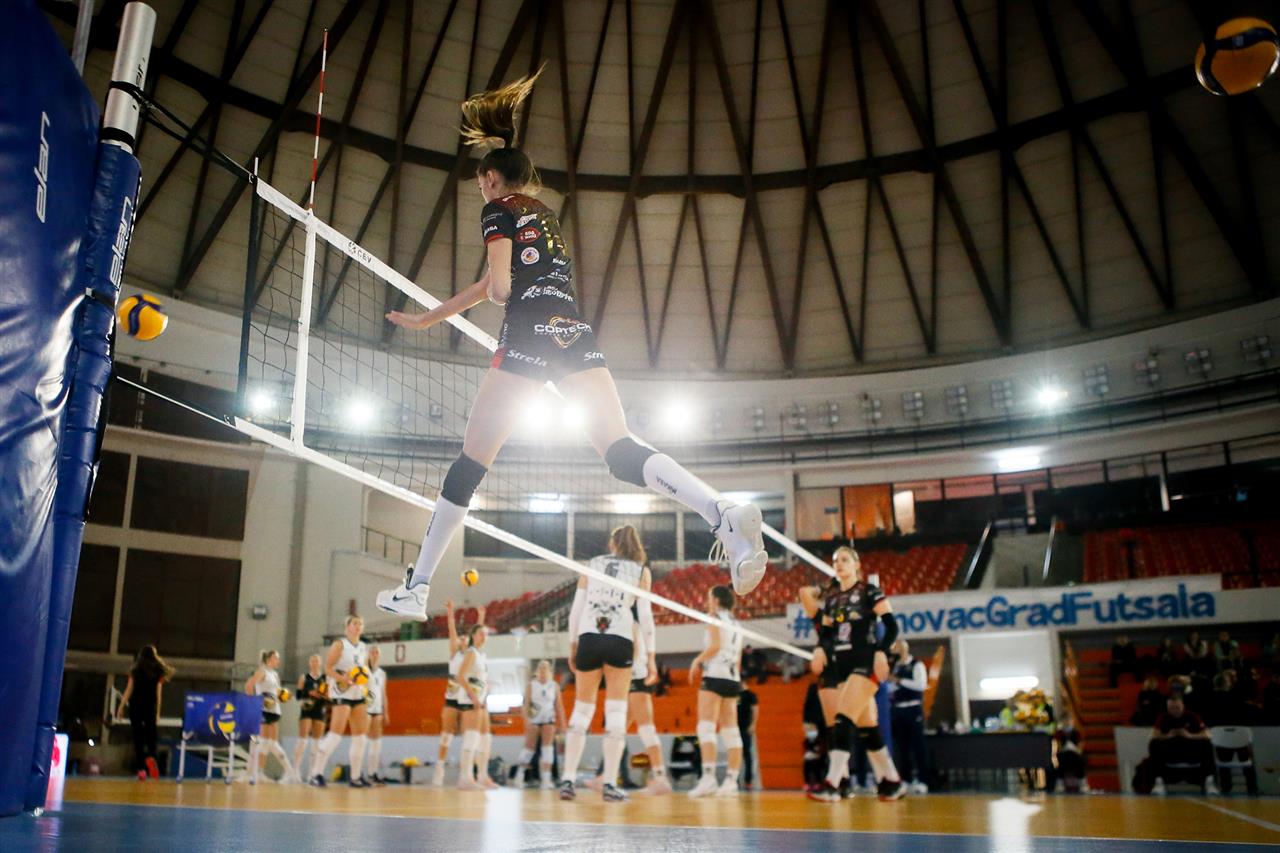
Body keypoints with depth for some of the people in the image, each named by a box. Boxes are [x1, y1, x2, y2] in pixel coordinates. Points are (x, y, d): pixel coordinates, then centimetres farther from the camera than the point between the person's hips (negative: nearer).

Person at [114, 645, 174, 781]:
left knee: (138, 736, 3)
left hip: (136, 705, -1)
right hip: (151, 707, 1)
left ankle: (141, 769, -3)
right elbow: (158, 693, 6)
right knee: (151, 734, 6)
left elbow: (129, 690, -1)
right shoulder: (157, 672, 7)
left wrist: (121, 707, 2)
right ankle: (151, 756, -25)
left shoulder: (135, 670, 4)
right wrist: (158, 711, 10)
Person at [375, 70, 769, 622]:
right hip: (577, 335, 6)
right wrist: (427, 319, 41)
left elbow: (498, 287, -7)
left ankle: (415, 588, 12)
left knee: (471, 463, 4)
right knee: (622, 452, -8)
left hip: (530, 334, -6)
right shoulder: (545, 216, 29)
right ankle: (723, 513, -34)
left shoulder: (497, 212, 8)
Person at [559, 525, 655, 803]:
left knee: (582, 709, 11)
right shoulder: (641, 571, 10)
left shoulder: (592, 564, 15)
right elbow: (645, 615, 1)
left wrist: (572, 644, 14)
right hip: (619, 642, -2)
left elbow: (576, 608, 9)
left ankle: (568, 779, 9)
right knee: (616, 711, 3)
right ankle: (610, 784, -2)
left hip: (588, 638, 2)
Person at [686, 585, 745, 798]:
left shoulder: (716, 617, 0)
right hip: (733, 678, 8)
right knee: (731, 732, 6)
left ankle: (708, 777, -25)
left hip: (715, 675, -8)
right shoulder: (735, 624, 23)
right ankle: (731, 781, 3)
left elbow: (715, 645, -13)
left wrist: (697, 660, -2)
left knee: (706, 726, -13)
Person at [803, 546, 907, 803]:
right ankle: (892, 782, 22)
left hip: (865, 663, -7)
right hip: (843, 665, 7)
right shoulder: (831, 598, 14)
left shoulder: (869, 591, -4)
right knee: (867, 726, 11)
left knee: (844, 718, -18)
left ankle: (832, 784, -21)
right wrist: (820, 649, -3)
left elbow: (892, 626, -8)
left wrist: (882, 652, -21)